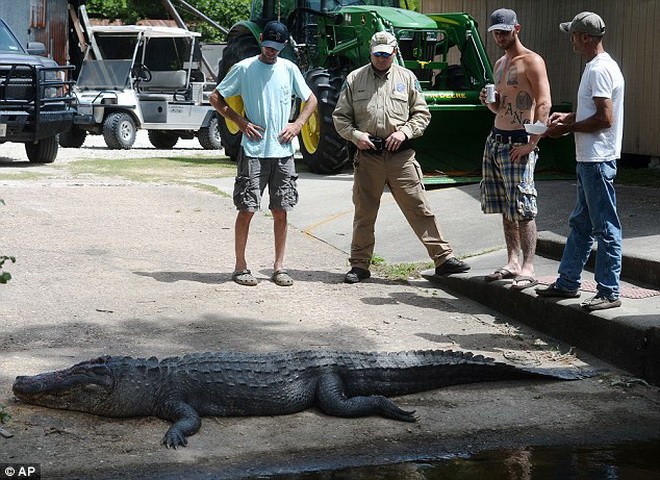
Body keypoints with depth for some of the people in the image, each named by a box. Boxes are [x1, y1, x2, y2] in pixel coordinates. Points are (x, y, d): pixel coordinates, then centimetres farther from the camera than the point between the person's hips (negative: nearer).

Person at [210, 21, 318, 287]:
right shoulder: (244, 68, -1)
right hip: (253, 151, -3)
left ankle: (279, 267, 13)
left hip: (283, 152, 3)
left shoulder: (289, 69, 8)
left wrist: (297, 125, 2)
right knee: (246, 210, -2)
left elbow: (311, 100, 18)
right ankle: (240, 267, 7)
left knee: (281, 211, 5)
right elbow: (216, 98, 4)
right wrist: (241, 122, -6)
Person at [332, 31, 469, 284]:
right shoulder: (354, 79, 9)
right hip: (368, 156, 0)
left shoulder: (407, 78, 10)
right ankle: (359, 265, 16)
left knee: (419, 208, -2)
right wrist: (356, 135, -7)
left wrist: (405, 131, -6)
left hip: (401, 155, 0)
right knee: (364, 213, 6)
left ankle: (443, 258, 0)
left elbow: (422, 113, 11)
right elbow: (340, 117, 10)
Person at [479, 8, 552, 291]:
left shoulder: (532, 62, -7)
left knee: (522, 209, -9)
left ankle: (528, 268, -8)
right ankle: (513, 262, 15)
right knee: (505, 208, 9)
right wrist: (488, 101, 3)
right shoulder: (499, 64, 18)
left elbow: (544, 105, -14)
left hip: (518, 144, -8)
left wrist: (531, 144, -20)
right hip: (495, 140, 8)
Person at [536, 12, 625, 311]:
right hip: (588, 159, 11)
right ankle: (568, 283, 26)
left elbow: (604, 118, -23)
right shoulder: (595, 67, 15)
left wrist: (567, 128, -13)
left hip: (598, 160, -11)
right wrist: (568, 117, 11)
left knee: (605, 227, -4)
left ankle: (609, 292, 1)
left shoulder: (600, 70, -17)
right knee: (580, 224, 16)